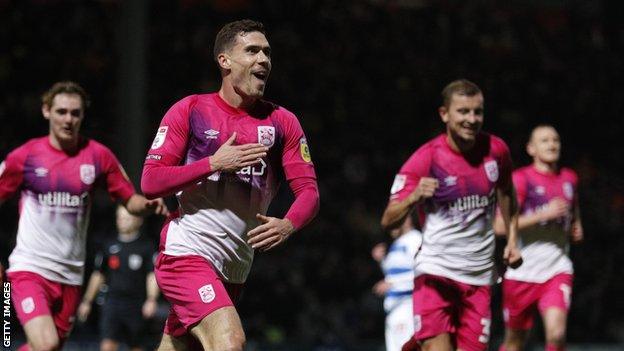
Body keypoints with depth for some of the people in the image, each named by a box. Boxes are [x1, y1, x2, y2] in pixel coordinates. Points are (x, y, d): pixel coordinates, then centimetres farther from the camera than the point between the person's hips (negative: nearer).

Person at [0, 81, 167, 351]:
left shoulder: (98, 156, 3)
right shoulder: (25, 156, -2)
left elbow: (130, 200, 9)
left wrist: (149, 205, -15)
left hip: (70, 275, 3)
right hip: (29, 267, -3)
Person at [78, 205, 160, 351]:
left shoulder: (146, 247, 1)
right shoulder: (110, 246, 12)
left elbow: (152, 275, -5)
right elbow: (98, 275, 18)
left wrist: (151, 299, -20)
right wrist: (87, 301, 16)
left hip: (136, 305, -2)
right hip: (113, 302, 2)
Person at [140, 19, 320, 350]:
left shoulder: (282, 122, 7)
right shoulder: (190, 111, -2)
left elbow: (308, 190, 3)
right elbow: (150, 182, -7)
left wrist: (288, 224, -19)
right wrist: (214, 163, -17)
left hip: (235, 266, 5)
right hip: (186, 249, -5)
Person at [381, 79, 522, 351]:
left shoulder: (496, 150, 2)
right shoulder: (425, 158, -11)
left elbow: (506, 194, 24)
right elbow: (388, 221, -15)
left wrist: (512, 240, 16)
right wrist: (414, 197, -35)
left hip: (479, 275, 4)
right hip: (436, 272, -4)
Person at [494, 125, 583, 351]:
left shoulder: (569, 178, 10)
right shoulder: (521, 179, -6)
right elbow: (500, 225, -15)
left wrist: (577, 226, 10)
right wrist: (544, 214, -21)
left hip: (557, 269, 2)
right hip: (523, 270, -2)